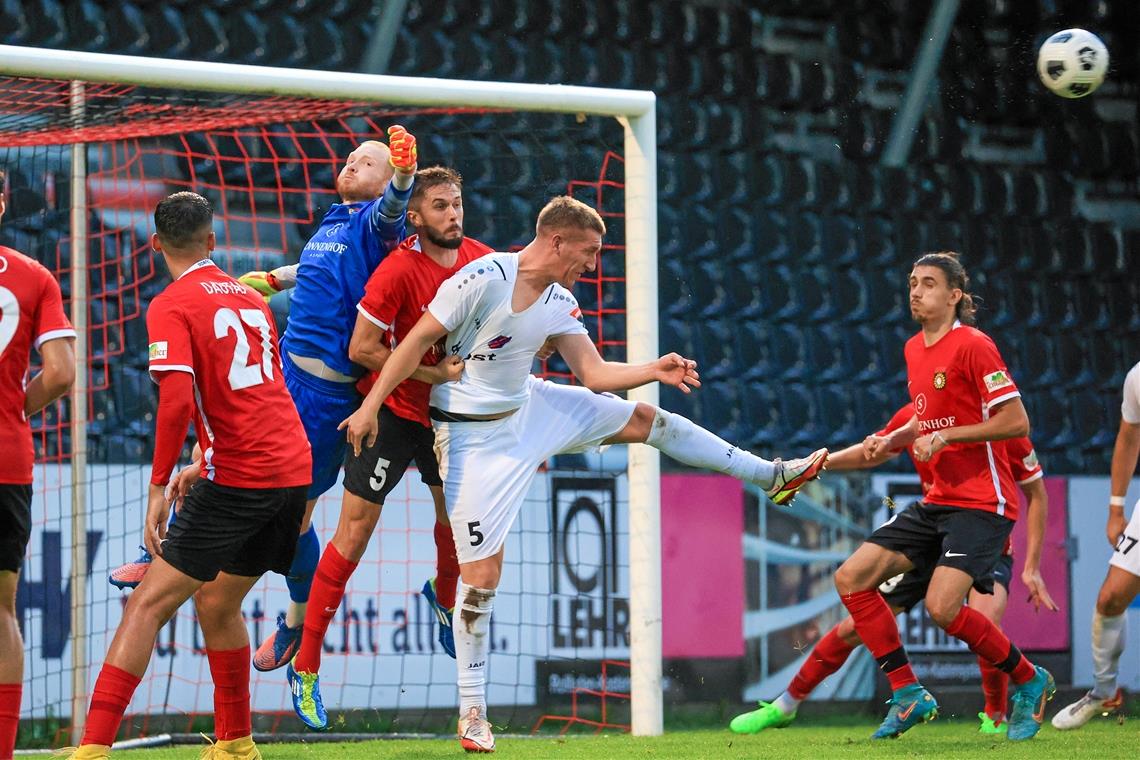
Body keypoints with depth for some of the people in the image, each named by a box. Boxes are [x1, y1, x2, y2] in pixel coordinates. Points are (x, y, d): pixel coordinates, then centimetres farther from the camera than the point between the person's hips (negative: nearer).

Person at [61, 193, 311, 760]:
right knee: (216, 602, 23)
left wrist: (158, 486, -13)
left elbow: (178, 398, -18)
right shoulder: (249, 299, 17)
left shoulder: (171, 307, -5)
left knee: (147, 605, -6)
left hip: (238, 479, -7)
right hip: (294, 468, 7)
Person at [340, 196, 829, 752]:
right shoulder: (483, 279, -24)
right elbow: (419, 340, -20)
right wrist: (371, 405, -21)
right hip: (474, 433, -7)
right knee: (481, 574, -9)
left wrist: (655, 370, -14)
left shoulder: (561, 304, -2)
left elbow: (594, 373, 2)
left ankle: (773, 477, 28)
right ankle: (472, 711, 4)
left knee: (644, 419, 12)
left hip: (529, 406, 7)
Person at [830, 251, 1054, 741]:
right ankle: (908, 695, 2)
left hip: (982, 502, -9)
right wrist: (893, 439, 11)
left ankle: (1029, 682, 1)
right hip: (938, 500, 9)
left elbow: (1016, 422, -16)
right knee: (851, 578, -3)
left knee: (942, 607, -23)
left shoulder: (972, 346, -11)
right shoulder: (914, 350, 14)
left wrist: (946, 436, -19)